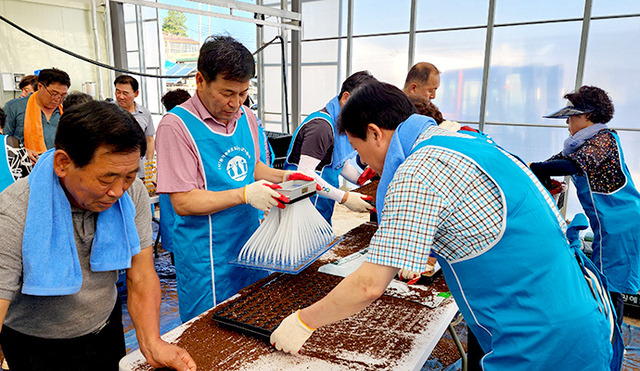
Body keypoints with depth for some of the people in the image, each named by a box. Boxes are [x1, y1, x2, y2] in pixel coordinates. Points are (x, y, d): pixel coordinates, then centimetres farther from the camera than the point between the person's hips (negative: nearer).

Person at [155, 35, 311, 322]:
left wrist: (283, 176, 0)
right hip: (207, 259, -6)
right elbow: (183, 202, -19)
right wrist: (244, 194, -26)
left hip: (249, 243, 7)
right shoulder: (176, 125, -17)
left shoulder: (246, 117, 6)